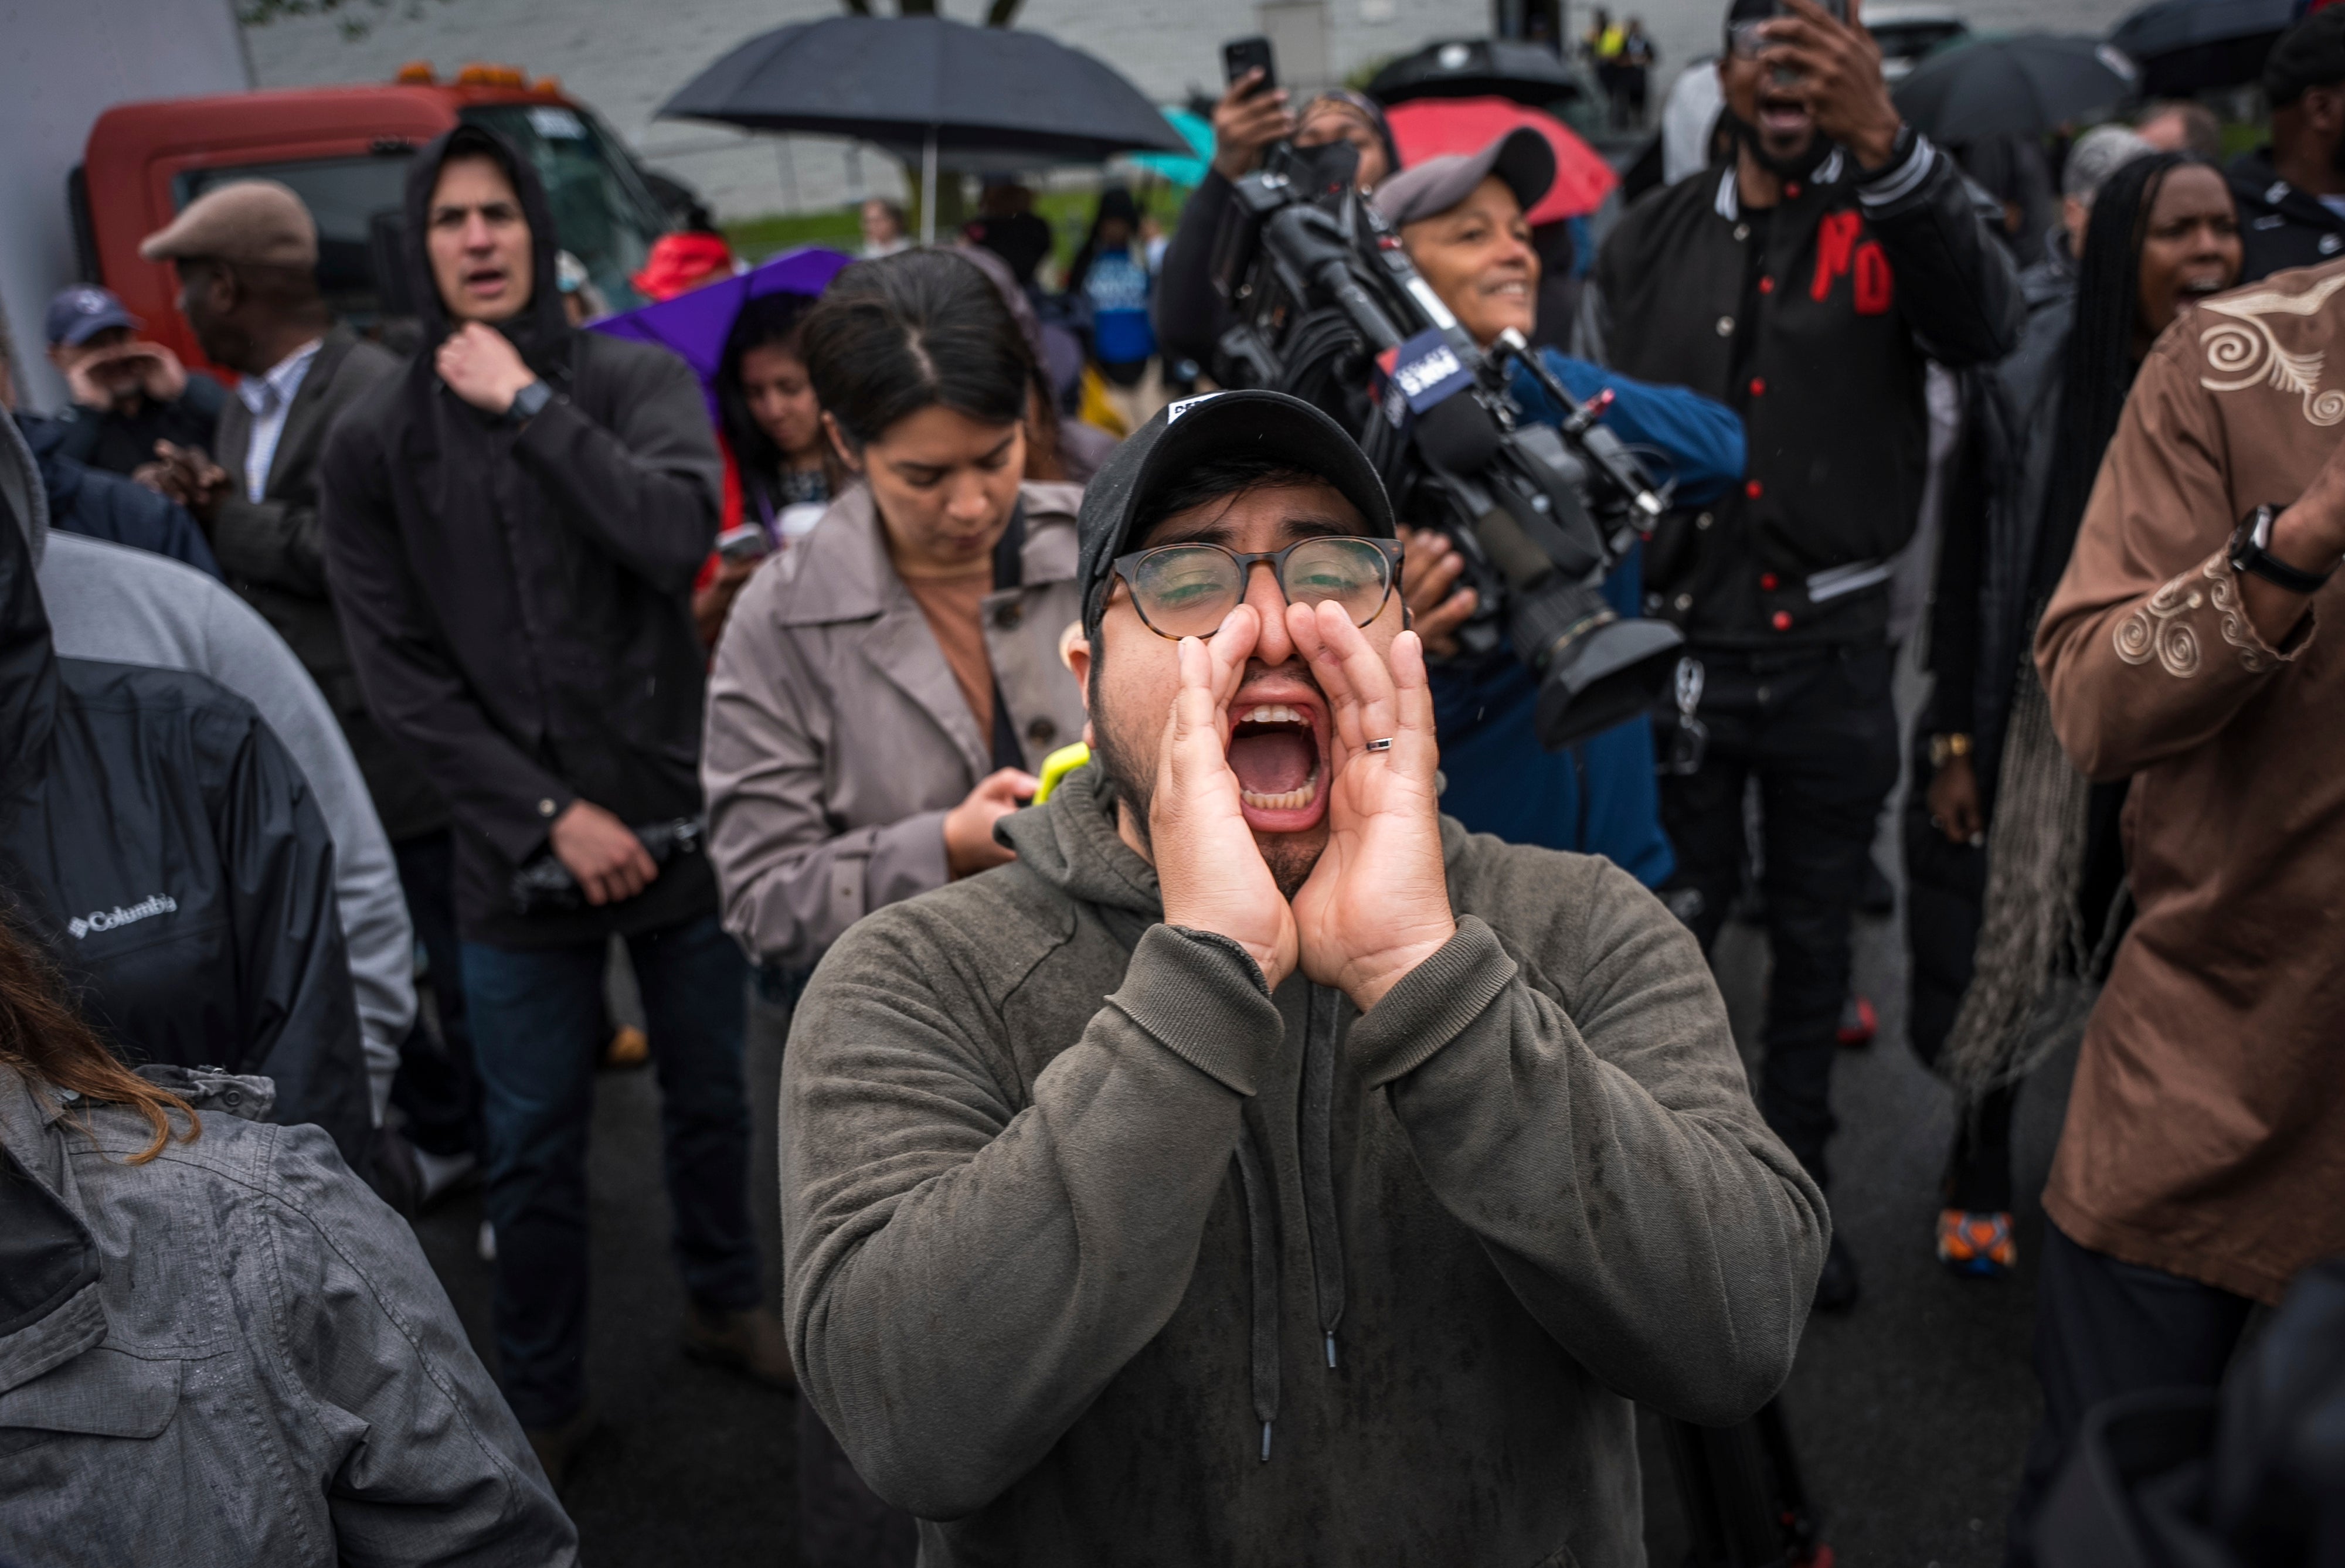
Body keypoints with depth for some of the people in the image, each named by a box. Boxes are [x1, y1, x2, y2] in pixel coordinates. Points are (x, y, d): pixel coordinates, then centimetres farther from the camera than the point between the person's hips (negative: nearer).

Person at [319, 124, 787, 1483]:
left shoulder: (638, 380, -1)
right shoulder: (377, 446, 1)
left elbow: (679, 537, -20)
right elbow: (402, 672, -4)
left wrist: (529, 404, -16)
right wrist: (549, 814, -11)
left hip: (677, 814, 0)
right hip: (517, 853, 0)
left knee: (711, 1101, 17)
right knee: (534, 1151, 9)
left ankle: (724, 1304, 41)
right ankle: (545, 1402, 28)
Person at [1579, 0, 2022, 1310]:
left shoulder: (1894, 221, -1)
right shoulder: (1653, 243, 6)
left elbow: (1988, 327, -23)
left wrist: (1887, 146, -37)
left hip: (1832, 655, -1)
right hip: (1677, 646, 1)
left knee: (1816, 940, 13)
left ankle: (1795, 1182, 29)